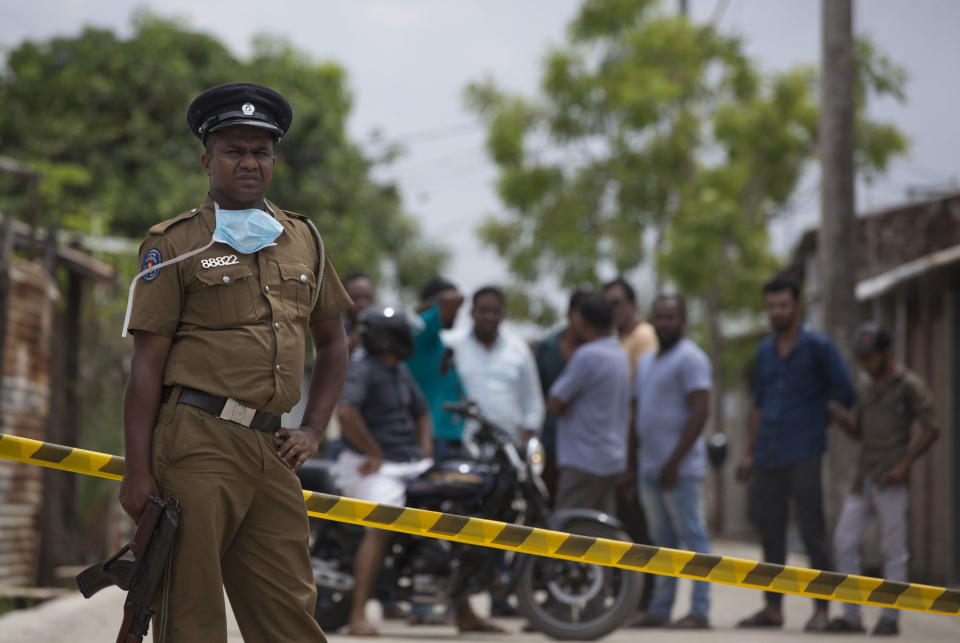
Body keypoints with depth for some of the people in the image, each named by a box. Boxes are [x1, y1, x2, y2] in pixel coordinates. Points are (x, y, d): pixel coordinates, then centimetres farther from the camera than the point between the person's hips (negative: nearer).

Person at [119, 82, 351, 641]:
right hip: (197, 445, -4)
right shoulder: (176, 245, 3)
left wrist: (314, 430, 14)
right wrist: (139, 470, -9)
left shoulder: (304, 241, 17)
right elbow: (147, 364, -2)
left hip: (272, 450, 4)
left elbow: (333, 344, 27)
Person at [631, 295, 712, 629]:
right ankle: (659, 610, 14)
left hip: (680, 469, -8)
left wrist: (674, 461, -20)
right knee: (663, 540, 11)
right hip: (649, 467, 8)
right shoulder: (647, 361, 19)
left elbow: (700, 411, -16)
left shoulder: (690, 358, -8)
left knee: (692, 536, -6)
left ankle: (700, 611, -6)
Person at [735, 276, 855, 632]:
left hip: (803, 455, -6)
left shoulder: (817, 346, -4)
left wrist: (821, 423, 5)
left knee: (812, 532, -5)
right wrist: (750, 452, 17)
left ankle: (821, 609, 0)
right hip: (767, 456, 6)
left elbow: (845, 395, -1)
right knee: (770, 533, 8)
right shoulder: (764, 351, 14)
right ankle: (773, 608, 15)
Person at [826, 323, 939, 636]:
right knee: (844, 542, 2)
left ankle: (890, 617, 3)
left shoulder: (909, 385, -3)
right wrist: (839, 418, 3)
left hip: (890, 482, -7)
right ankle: (851, 615, 7)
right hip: (863, 481, 7)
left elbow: (931, 430, -7)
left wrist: (905, 463, -14)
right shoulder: (867, 391, 18)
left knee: (893, 549, -2)